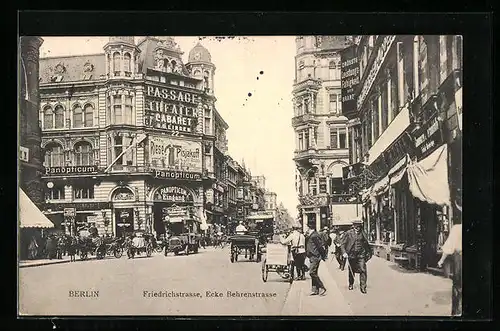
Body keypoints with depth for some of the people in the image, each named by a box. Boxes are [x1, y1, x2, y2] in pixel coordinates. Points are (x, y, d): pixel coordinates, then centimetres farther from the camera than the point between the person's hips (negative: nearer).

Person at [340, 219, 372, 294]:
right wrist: (344, 252, -15)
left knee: (363, 270, -11)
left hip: (361, 254, 1)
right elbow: (343, 244, -2)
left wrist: (369, 252, 22)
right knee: (351, 271, 12)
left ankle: (363, 287, -7)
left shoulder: (362, 233, 6)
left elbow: (366, 244, 18)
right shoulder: (348, 233, -1)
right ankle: (351, 284, 33)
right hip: (351, 255, -1)